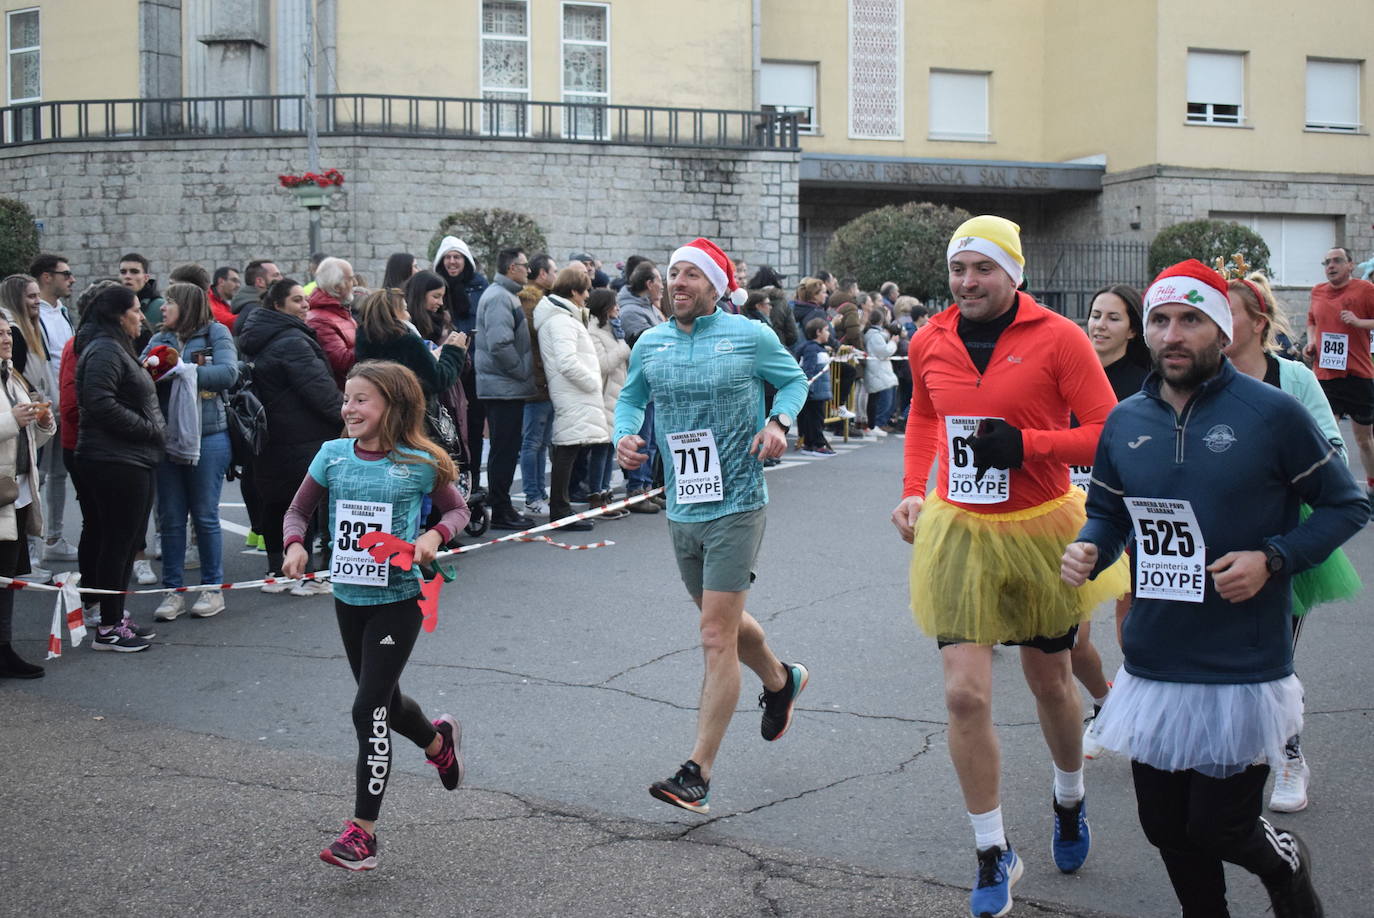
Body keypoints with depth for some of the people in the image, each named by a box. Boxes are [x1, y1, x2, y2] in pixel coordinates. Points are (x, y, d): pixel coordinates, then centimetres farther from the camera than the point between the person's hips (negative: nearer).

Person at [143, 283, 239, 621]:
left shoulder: (216, 334, 0)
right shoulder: (159, 340, 13)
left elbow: (228, 373, -15)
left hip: (207, 437, -4)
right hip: (166, 438, 4)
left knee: (205, 515, 3)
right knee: (170, 517, 7)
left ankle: (213, 588, 14)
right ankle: (173, 591, 15)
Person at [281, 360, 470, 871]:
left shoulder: (419, 464, -10)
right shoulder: (333, 456, -1)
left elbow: (458, 510, 4)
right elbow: (299, 511, 9)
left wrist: (434, 535, -15)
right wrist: (295, 545, -11)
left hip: (398, 599, -5)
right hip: (348, 596, 5)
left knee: (369, 709, -9)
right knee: (385, 700, 20)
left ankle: (362, 832, -1)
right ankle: (438, 740, 53)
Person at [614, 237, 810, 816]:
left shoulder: (750, 337, -6)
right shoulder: (650, 344, 5)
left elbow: (794, 380, 8)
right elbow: (630, 397, 20)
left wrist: (778, 422, -11)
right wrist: (624, 434, -1)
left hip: (736, 507, -6)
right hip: (681, 509, 6)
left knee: (716, 638, -9)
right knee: (726, 623, 22)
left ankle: (697, 774, -7)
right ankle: (780, 681, 53)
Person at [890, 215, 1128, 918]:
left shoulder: (1057, 339, -12)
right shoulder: (929, 344, 0)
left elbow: (1111, 433, -12)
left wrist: (1026, 443, -23)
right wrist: (913, 490, 7)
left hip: (1040, 530, -2)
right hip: (957, 532, 2)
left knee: (1050, 681, 18)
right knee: (965, 695, -8)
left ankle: (1069, 802, 48)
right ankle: (993, 855, 9)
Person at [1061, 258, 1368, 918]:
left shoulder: (1272, 413, -9)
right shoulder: (1125, 421, 4)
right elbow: (1106, 511, 17)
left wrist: (1272, 559, -17)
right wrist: (1088, 550, -6)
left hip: (1242, 669, -4)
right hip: (1153, 663, 5)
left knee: (1215, 830, 0)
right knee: (1165, 828, 13)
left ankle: (1285, 865, 34)